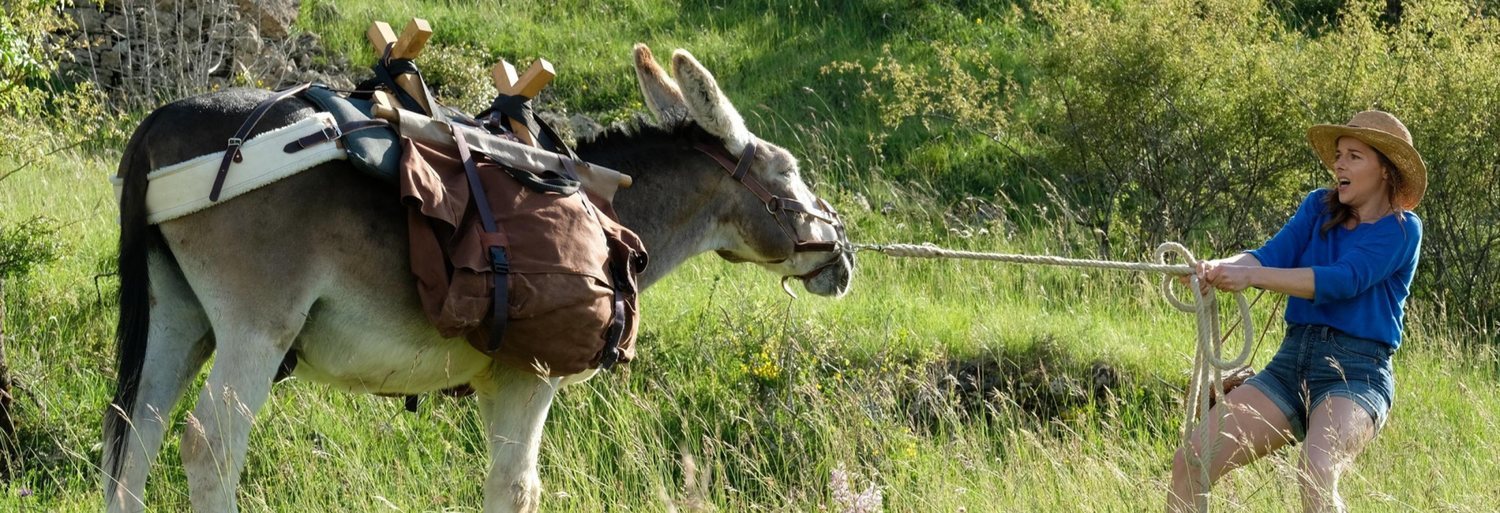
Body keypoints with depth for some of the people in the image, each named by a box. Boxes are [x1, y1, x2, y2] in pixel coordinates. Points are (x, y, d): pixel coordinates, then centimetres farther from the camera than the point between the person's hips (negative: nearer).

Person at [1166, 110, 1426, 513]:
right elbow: (1272, 255, -2)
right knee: (1190, 462, -7)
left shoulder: (1401, 228, -4)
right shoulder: (1320, 207, 13)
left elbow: (1344, 281, -18)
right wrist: (1218, 268, -24)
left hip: (1356, 375, -6)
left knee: (1316, 475, -35)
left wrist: (1251, 276, -27)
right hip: (1291, 363, 6)